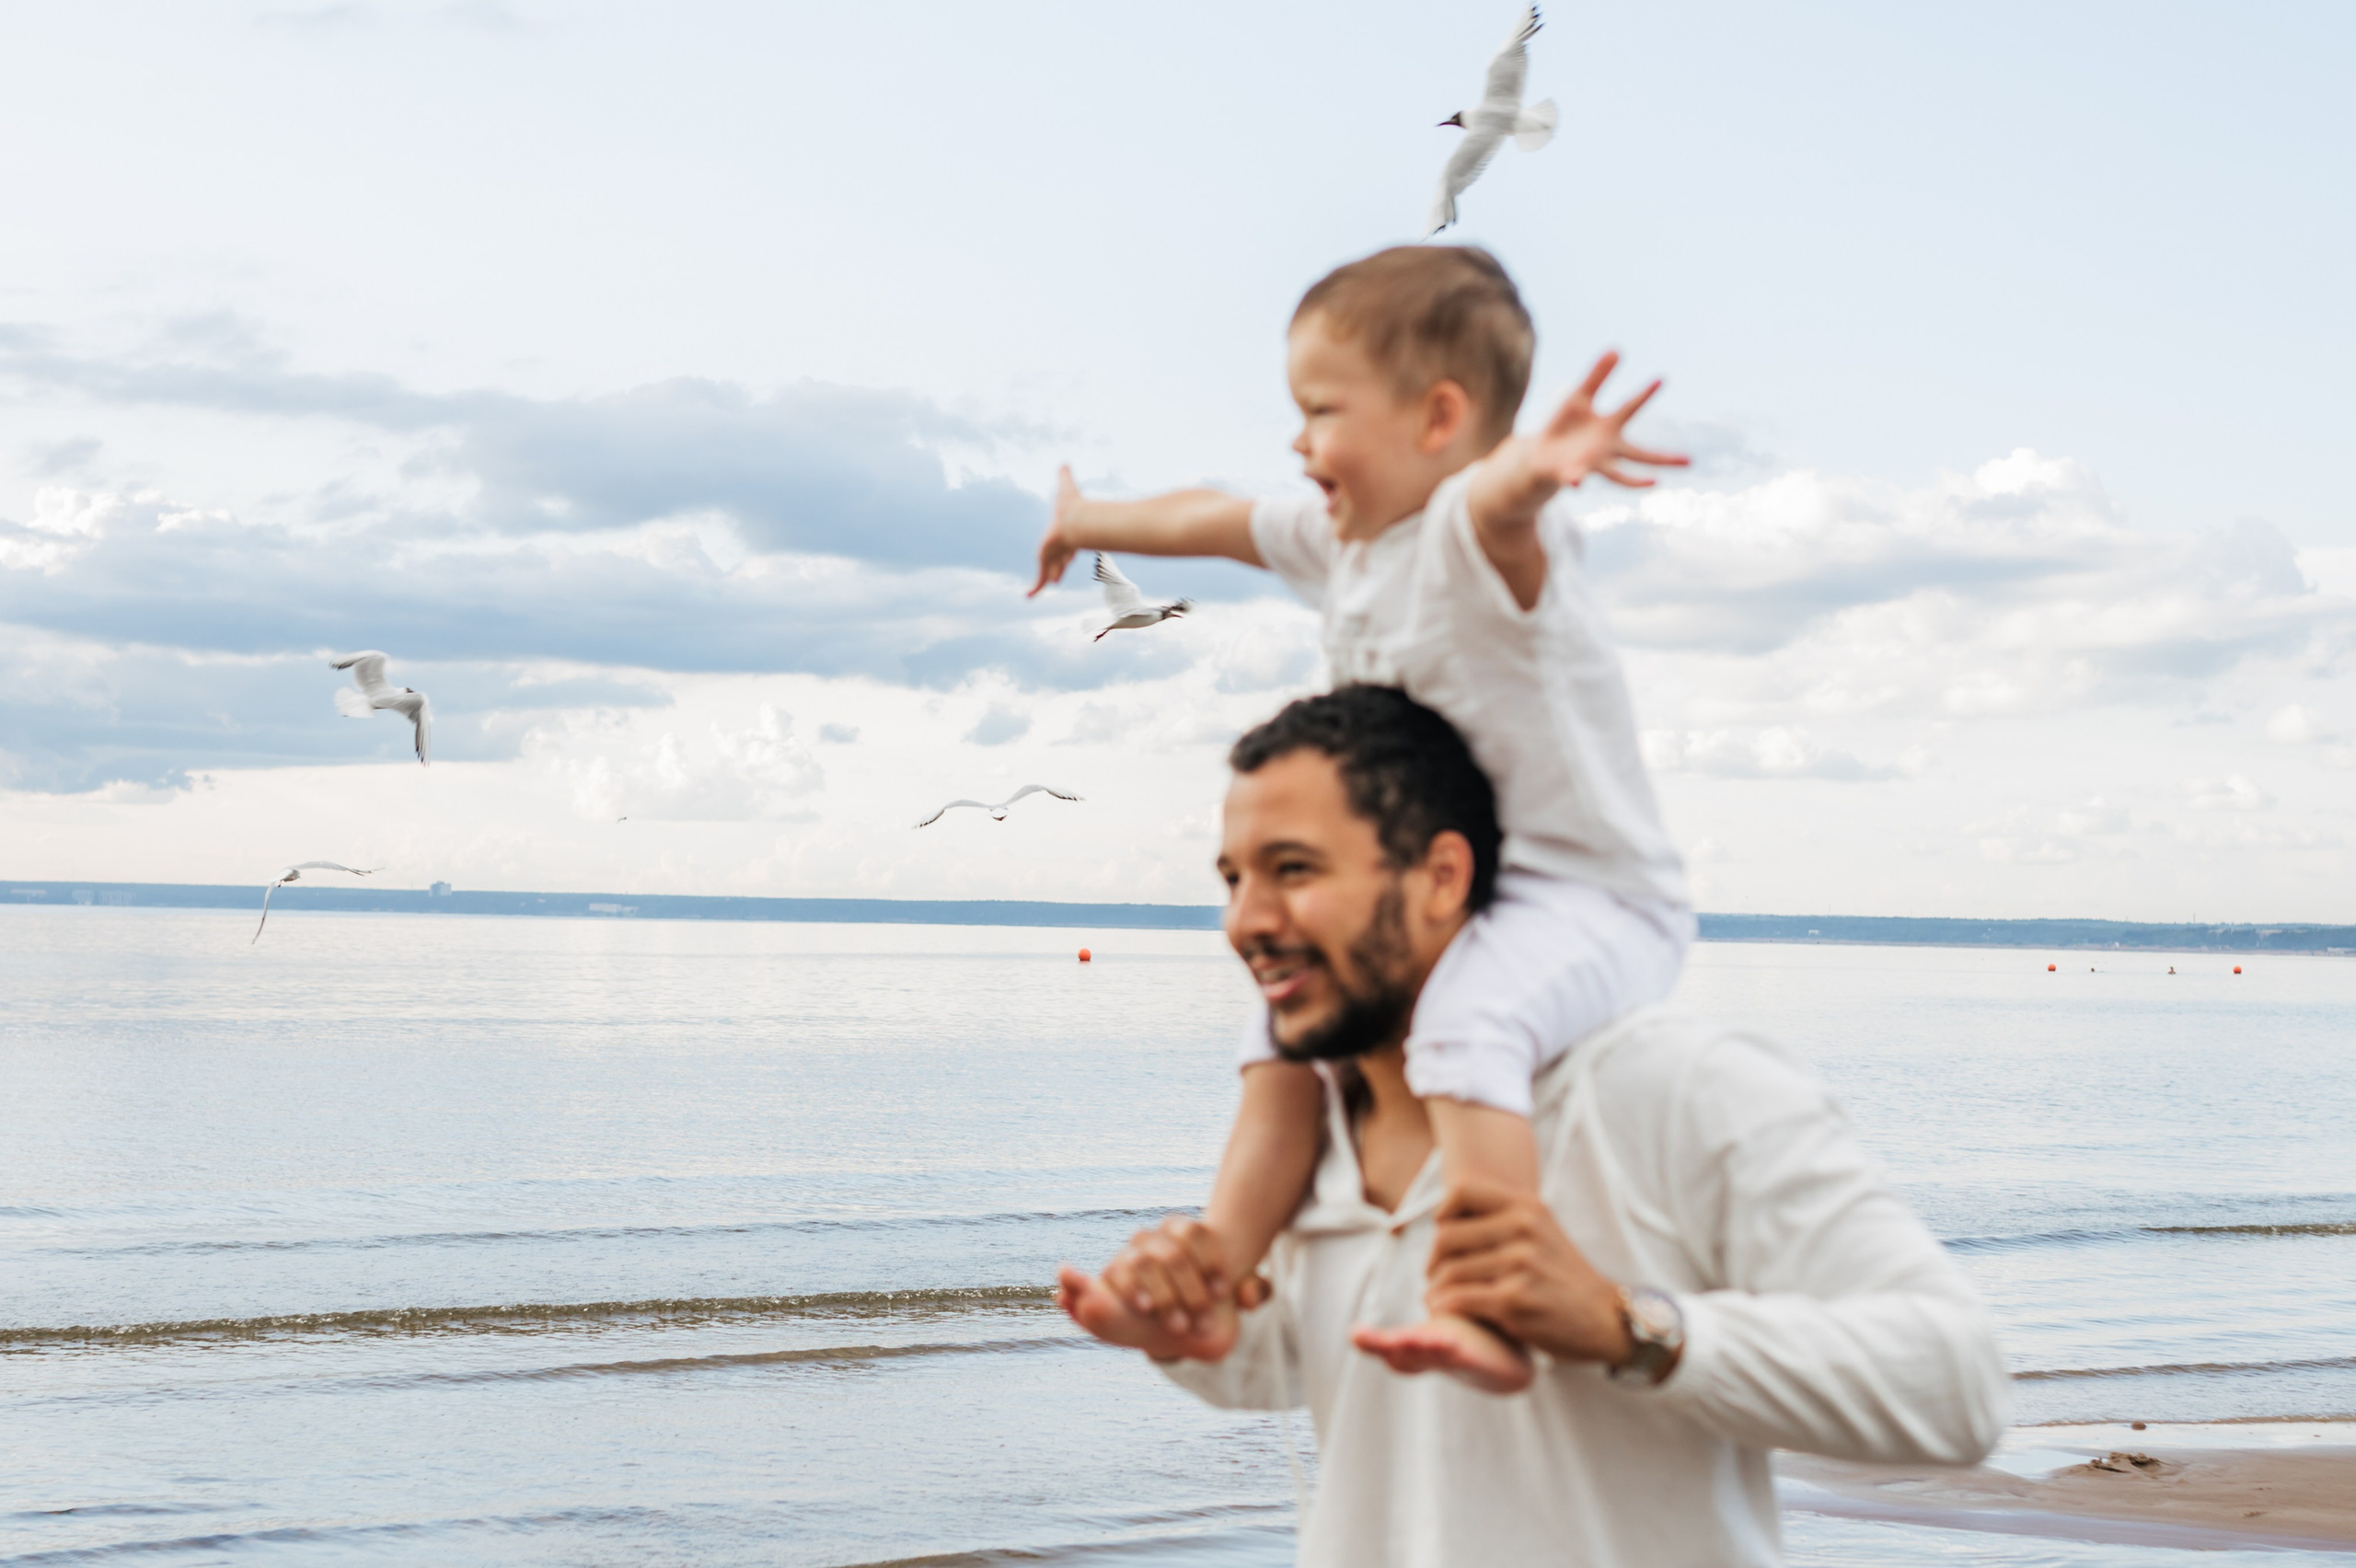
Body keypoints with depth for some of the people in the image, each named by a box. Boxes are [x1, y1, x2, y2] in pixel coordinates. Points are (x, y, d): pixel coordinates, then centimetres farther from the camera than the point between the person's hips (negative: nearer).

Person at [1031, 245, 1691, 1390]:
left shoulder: (1478, 534, -22)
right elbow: (1216, 521, 27)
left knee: (1465, 1023, -37)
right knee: (1286, 1017, 19)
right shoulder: (1342, 538, 9)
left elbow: (1495, 506, -48)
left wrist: (1534, 470, -73)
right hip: (1452, 902, 11)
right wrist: (1092, 521, 45)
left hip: (1590, 898, -11)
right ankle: (1217, 1274, 19)